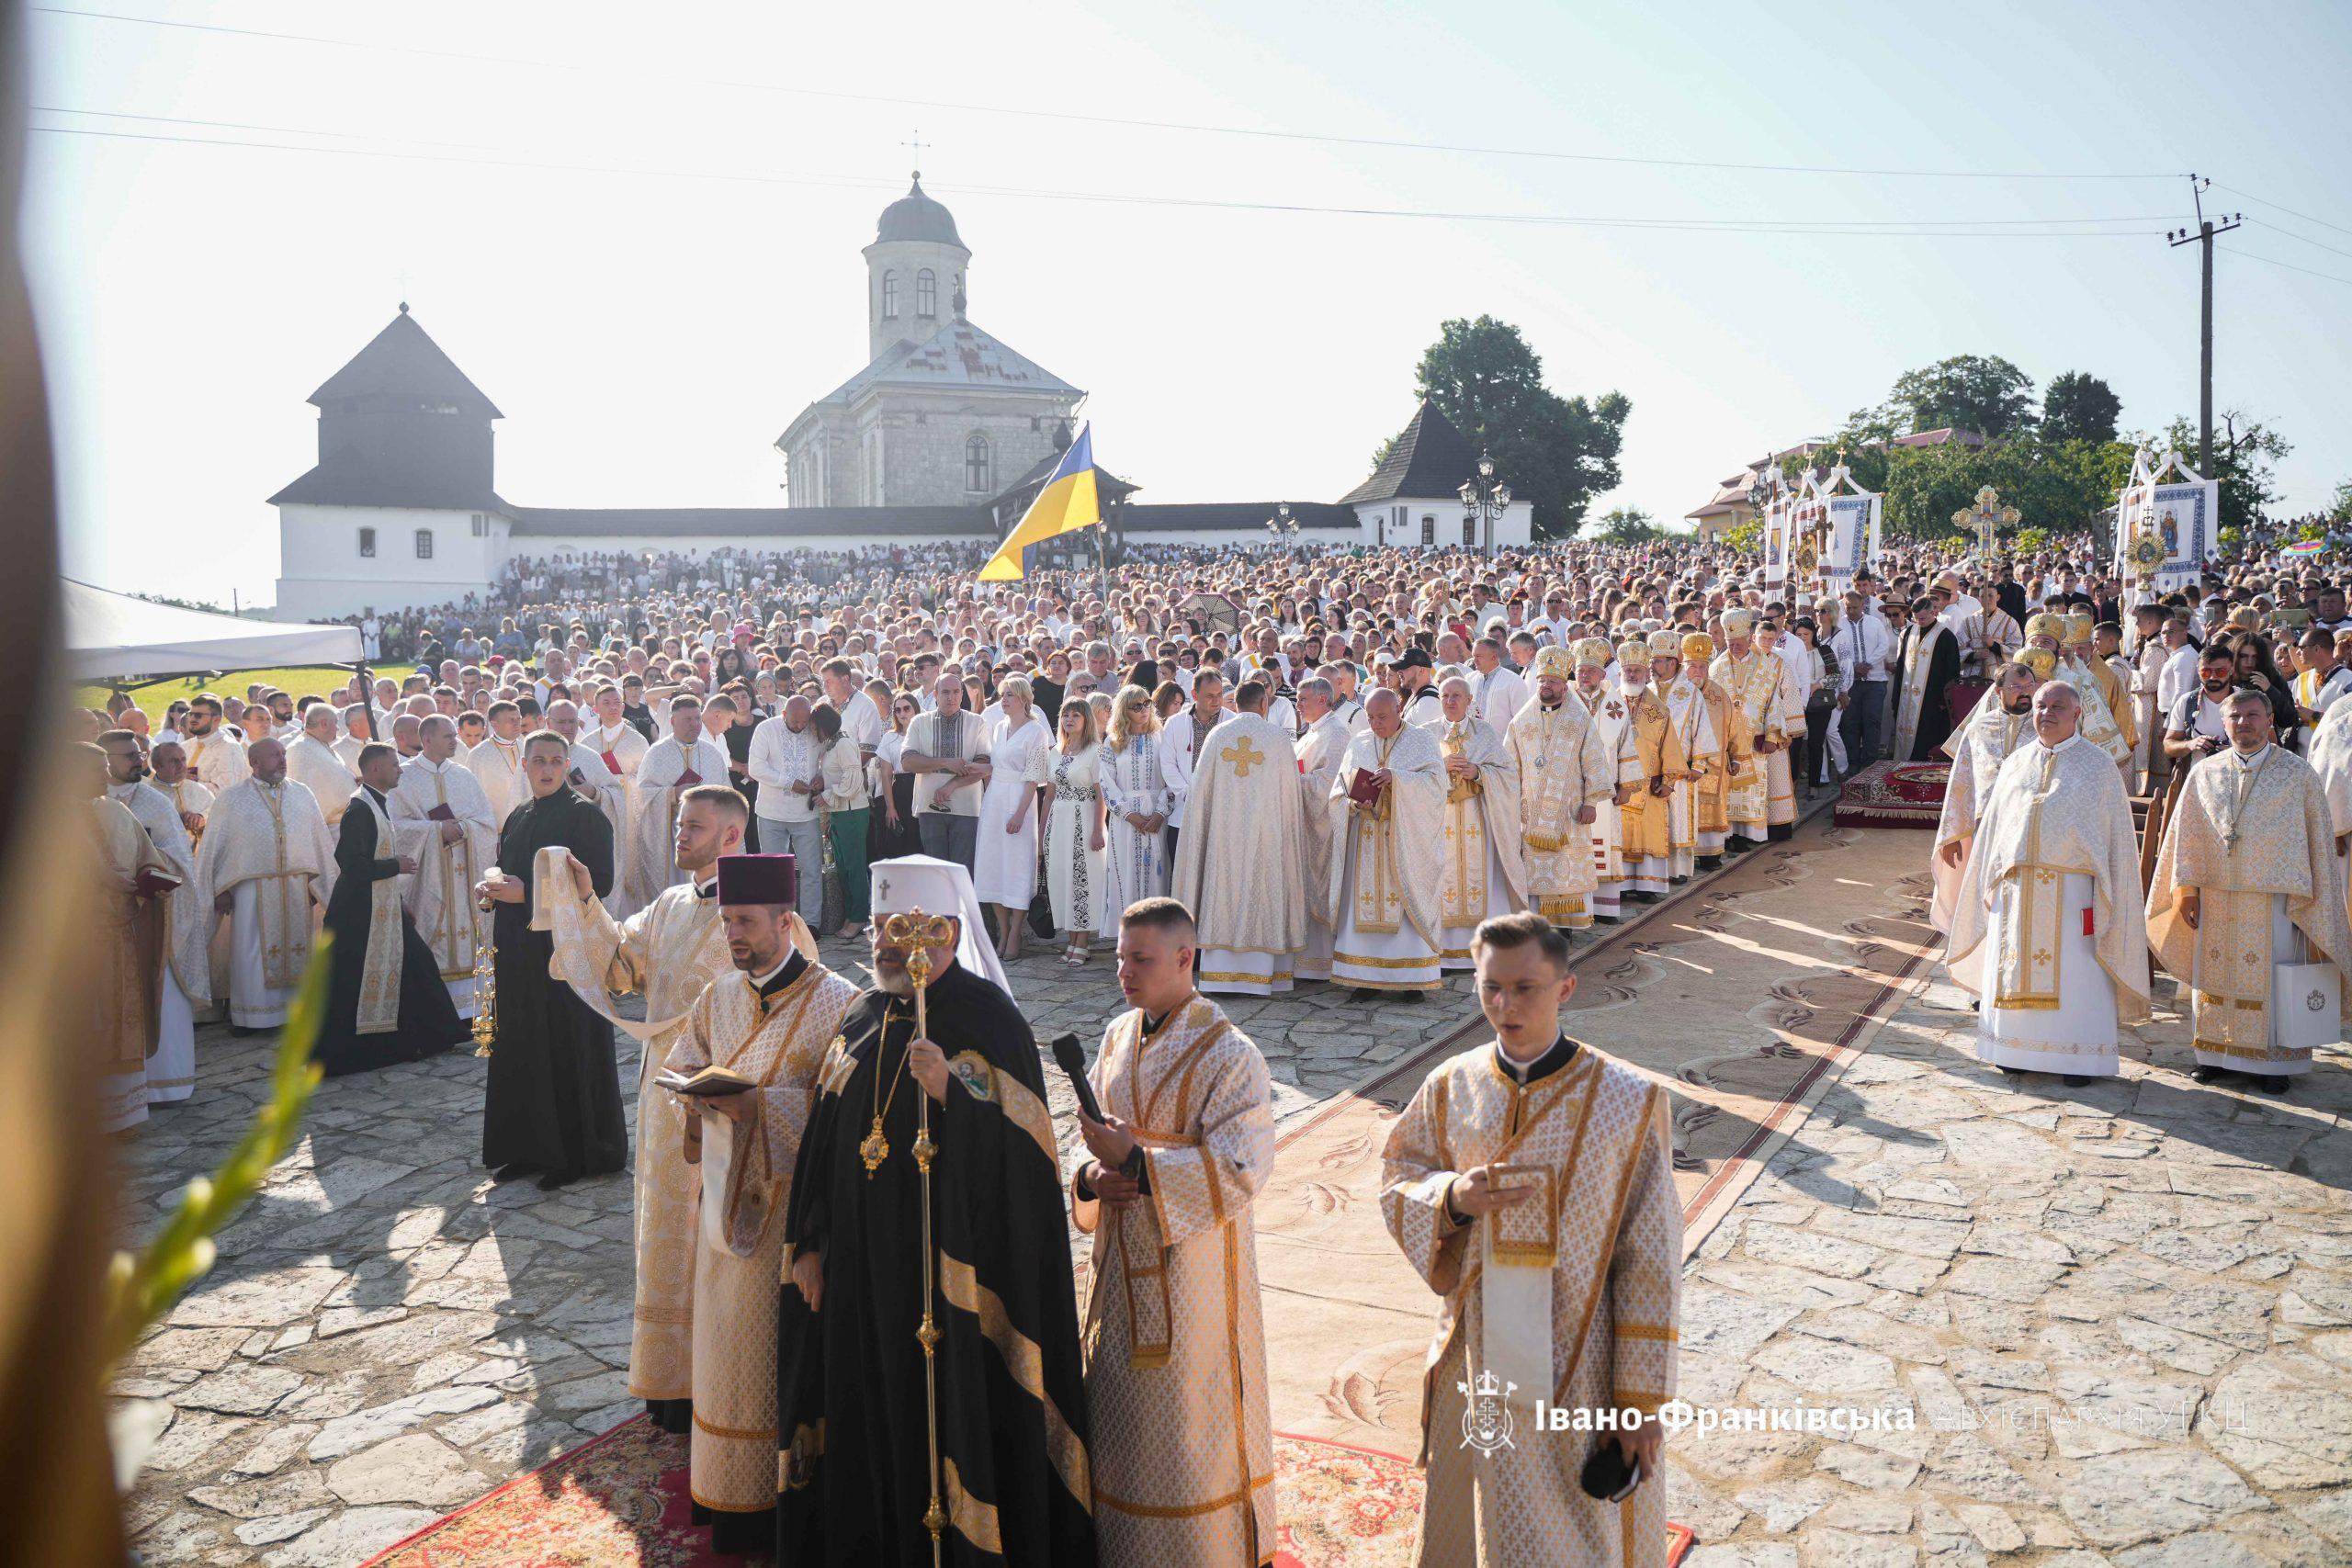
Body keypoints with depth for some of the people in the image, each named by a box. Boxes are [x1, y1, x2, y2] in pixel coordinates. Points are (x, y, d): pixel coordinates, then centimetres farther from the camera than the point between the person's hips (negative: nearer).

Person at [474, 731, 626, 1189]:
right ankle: (531, 1147, 21)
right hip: (522, 952, 8)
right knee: (522, 1049, 10)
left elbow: (598, 883, -17)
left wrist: (526, 892, -19)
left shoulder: (585, 815, -9)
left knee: (570, 1052, -2)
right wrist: (493, 887, 0)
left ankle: (578, 1153, 9)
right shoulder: (518, 817, 15)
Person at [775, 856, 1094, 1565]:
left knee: (950, 1420, 4)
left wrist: (949, 1095, -34)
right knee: (869, 1419, 16)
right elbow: (825, 1135, 12)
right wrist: (809, 1242, 9)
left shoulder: (988, 1021, -13)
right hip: (862, 1270, 6)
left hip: (951, 1265, -6)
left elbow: (1015, 1147, -19)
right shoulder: (863, 1019, 7)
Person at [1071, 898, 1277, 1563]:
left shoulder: (1229, 1055, -15)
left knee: (1189, 1424, 5)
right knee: (1121, 1420, 17)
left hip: (1192, 1269, -6)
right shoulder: (1117, 1038, 6)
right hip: (1122, 1265, 6)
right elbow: (1094, 1135, 14)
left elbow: (1240, 1173, -21)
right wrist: (1091, 1177, -8)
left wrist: (1136, 1162, -24)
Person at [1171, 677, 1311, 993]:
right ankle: (1257, 975, 4)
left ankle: (1219, 972, 7)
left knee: (1223, 894, 7)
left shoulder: (1218, 735, 2)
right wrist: (1291, 832, 10)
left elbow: (1201, 788, 5)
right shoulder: (1279, 736, -4)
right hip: (1264, 834, -2)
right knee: (1260, 894, 4)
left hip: (1223, 832, 2)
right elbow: (1290, 791, -1)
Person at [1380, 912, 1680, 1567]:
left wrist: (1641, 1399, -9)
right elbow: (1397, 1180, 7)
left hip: (1581, 1378, -3)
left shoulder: (1628, 1102, -13)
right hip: (1479, 1372, 3)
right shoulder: (1451, 1089, -4)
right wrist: (1453, 1199, -16)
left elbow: (1650, 1263, -10)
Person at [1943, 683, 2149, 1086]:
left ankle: (2079, 1055, 11)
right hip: (2016, 888, 4)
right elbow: (1994, 825, 16)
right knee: (2017, 971, 8)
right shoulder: (2016, 762, 12)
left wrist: (2106, 897, -8)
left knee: (2074, 974, 0)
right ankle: (2021, 1048, 20)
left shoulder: (2097, 766, 1)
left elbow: (2116, 837, -1)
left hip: (2069, 890, -4)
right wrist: (1992, 880, 11)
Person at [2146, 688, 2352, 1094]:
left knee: (2273, 981, 2)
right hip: (2216, 899, 2)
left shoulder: (2298, 774, 0)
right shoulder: (2204, 774, 6)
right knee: (2217, 975, 8)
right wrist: (2187, 888, 2)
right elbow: (2187, 835, 8)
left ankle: (2274, 1060, 13)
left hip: (2274, 900, -2)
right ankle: (2216, 1052, 19)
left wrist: (2309, 900, -3)